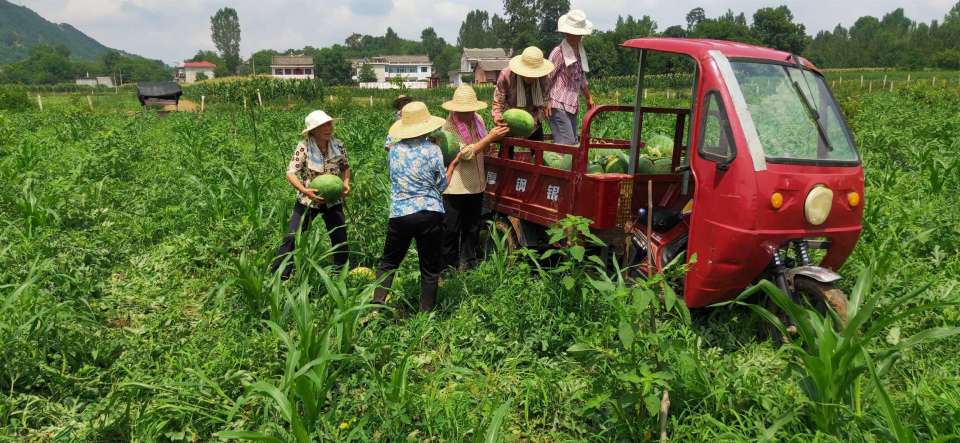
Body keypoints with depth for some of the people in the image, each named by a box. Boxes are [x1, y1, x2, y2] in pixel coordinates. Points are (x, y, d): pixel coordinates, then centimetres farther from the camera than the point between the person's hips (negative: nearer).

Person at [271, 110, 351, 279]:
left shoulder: (338, 145, -7)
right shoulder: (303, 147, -17)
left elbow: (345, 166, 9)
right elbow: (291, 173, -19)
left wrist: (346, 182, -11)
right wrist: (304, 190, -35)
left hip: (333, 201, 3)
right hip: (307, 200, -3)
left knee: (341, 241, 9)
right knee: (291, 237, -9)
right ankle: (276, 277, 4)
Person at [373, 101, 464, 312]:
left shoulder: (394, 149, 3)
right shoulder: (432, 150, -6)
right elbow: (441, 185, 2)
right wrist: (453, 164, 18)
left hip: (399, 214, 2)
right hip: (430, 214, -2)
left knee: (388, 263, 18)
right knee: (430, 269, 12)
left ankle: (377, 304, 10)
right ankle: (426, 313, 19)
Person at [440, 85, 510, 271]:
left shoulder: (477, 120, 4)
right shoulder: (449, 127, -15)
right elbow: (466, 153, -22)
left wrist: (496, 136, -4)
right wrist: (490, 137, -23)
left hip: (476, 185, 6)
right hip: (455, 187, -6)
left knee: (472, 228, 17)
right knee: (451, 230, 3)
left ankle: (470, 263, 31)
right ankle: (450, 268, 16)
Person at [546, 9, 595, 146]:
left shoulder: (580, 51, 14)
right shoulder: (559, 52, -10)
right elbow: (548, 77, -11)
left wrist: (589, 97, 33)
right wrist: (546, 100, -17)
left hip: (572, 105, 8)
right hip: (558, 105, -8)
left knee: (573, 142, 8)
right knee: (566, 143, -16)